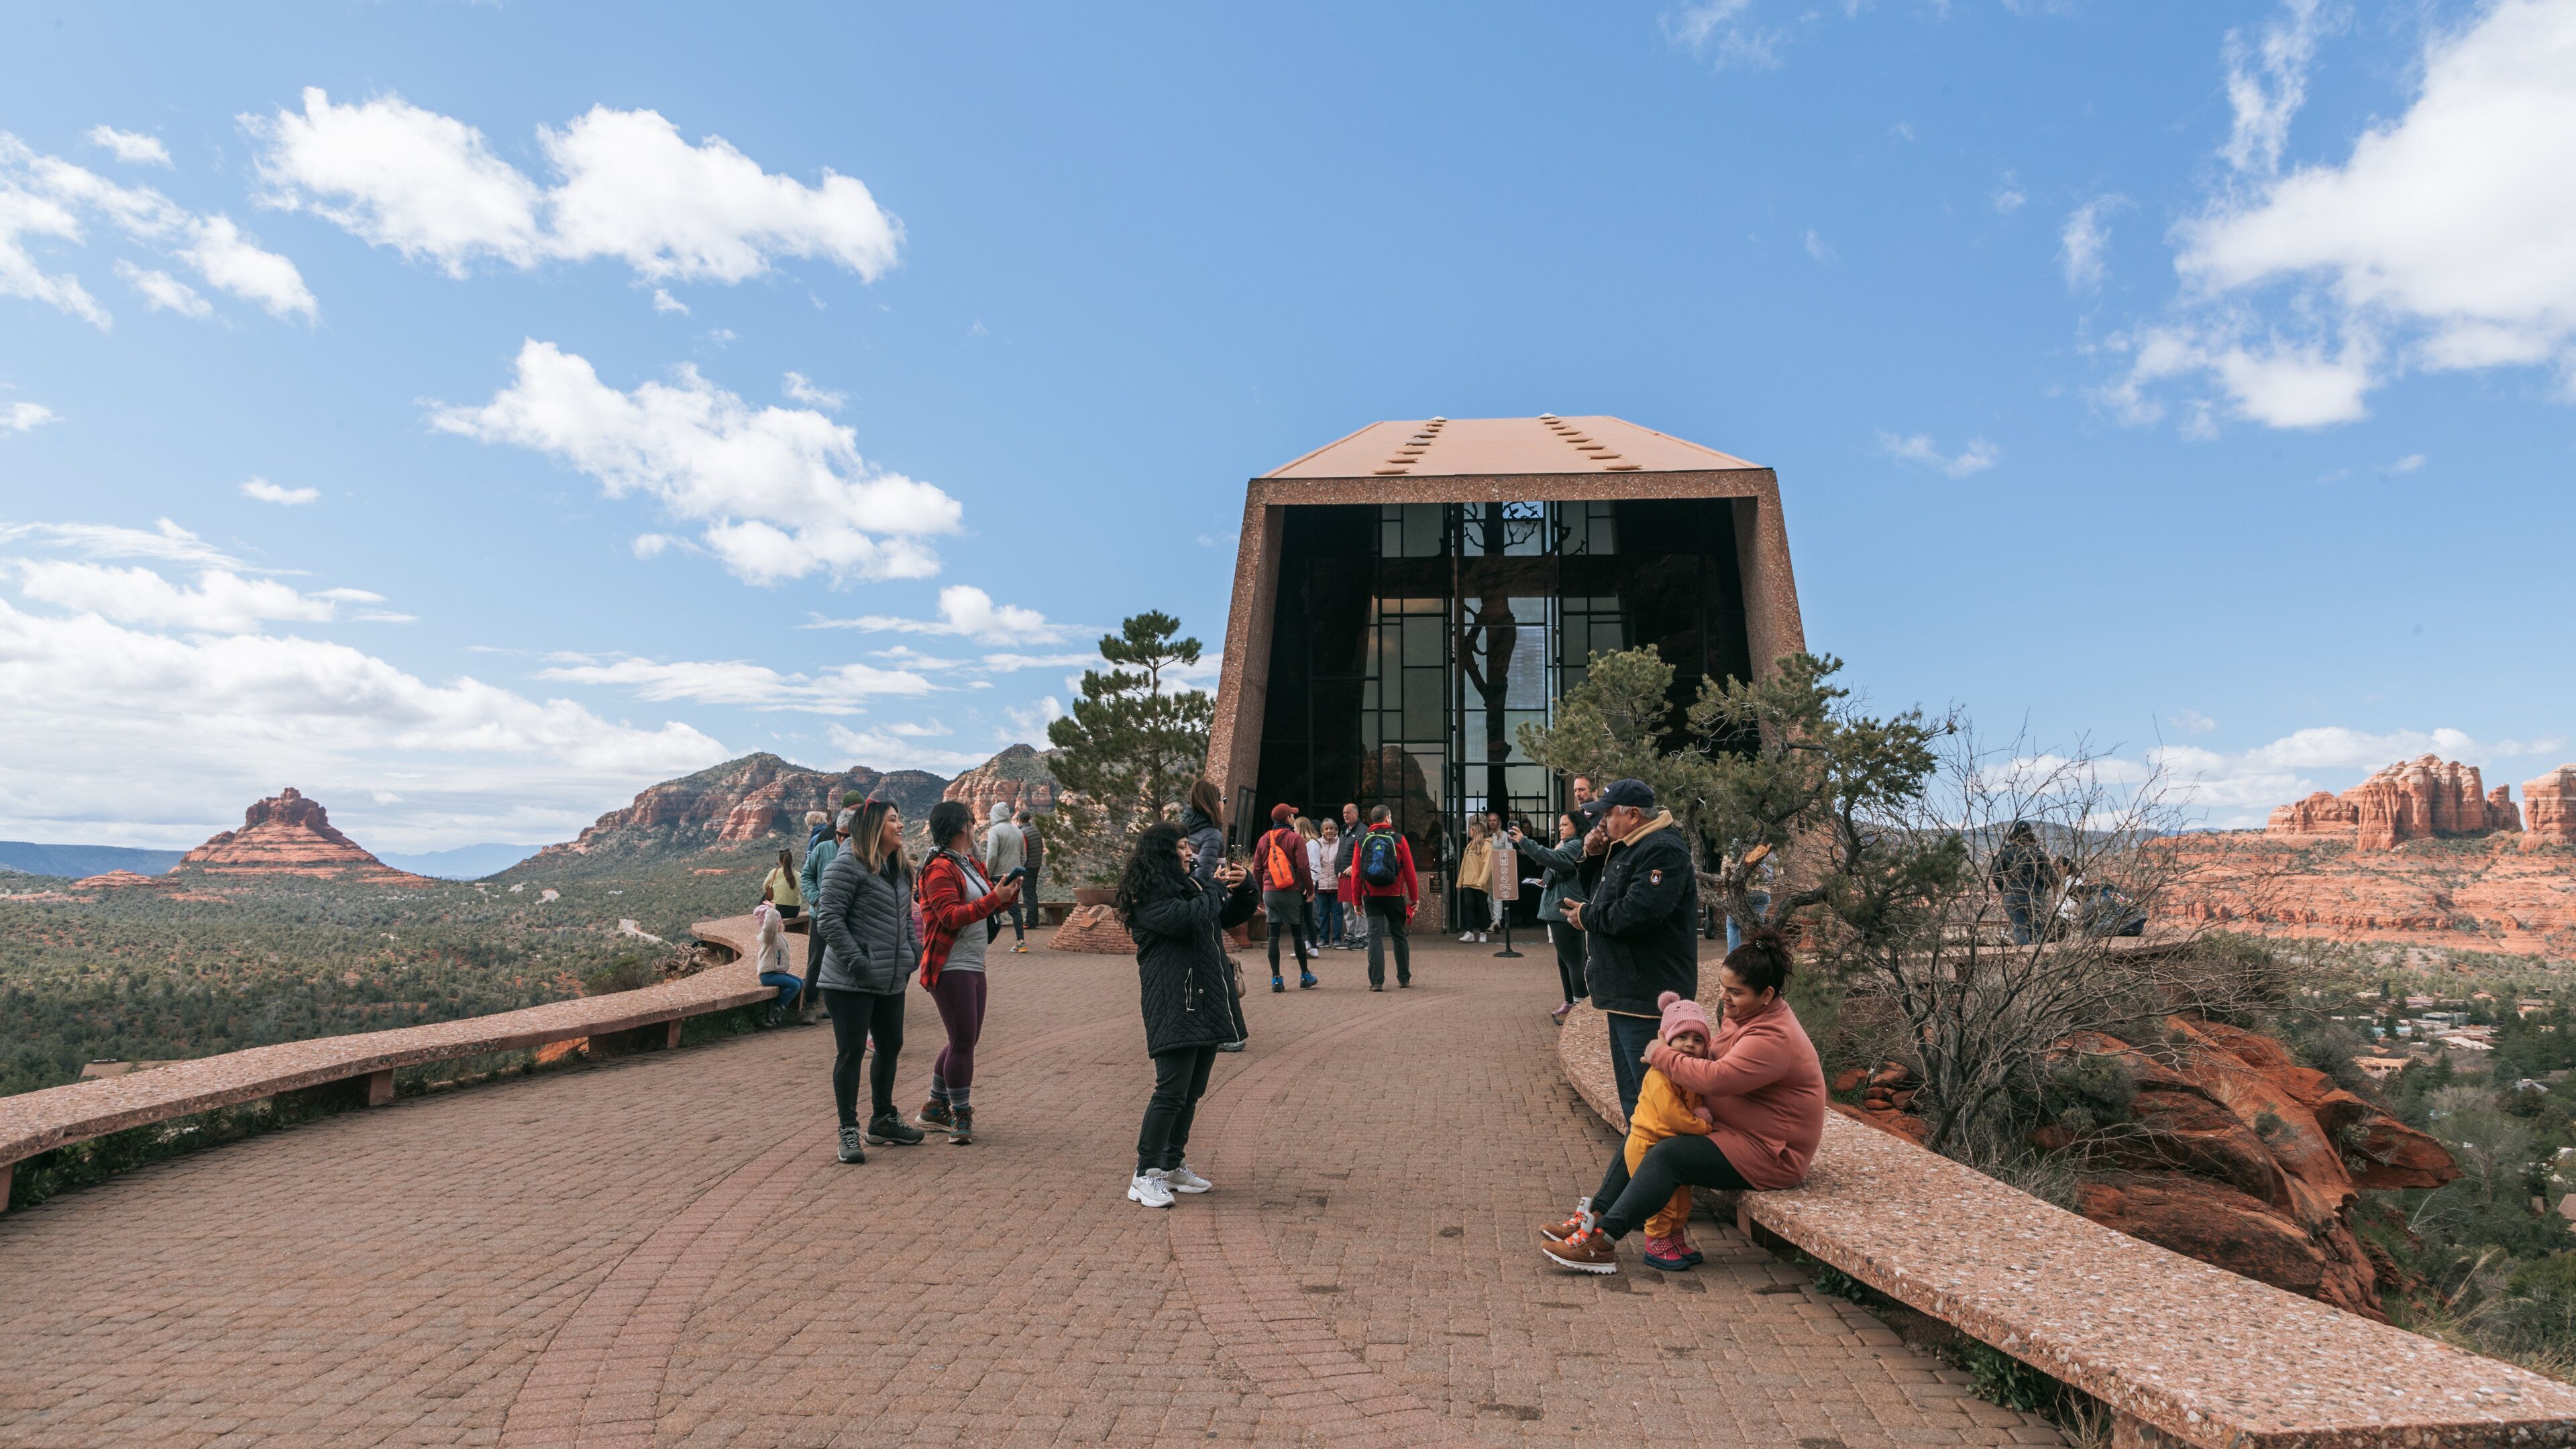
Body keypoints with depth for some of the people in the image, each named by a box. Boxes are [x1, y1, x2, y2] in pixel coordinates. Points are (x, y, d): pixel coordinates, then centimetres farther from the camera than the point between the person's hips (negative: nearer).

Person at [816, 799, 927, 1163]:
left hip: (891, 982, 9)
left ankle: (883, 1120, 31)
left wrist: (915, 951, 9)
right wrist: (856, 962, -19)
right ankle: (848, 1131, 9)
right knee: (851, 1052, -2)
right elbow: (829, 918, -16)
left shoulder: (900, 870, 14)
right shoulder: (848, 865, -12)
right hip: (849, 983, -8)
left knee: (890, 1047, 15)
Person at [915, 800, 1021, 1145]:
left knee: (965, 1040, 15)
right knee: (963, 1042, -6)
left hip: (973, 965, 10)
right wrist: (994, 898, -26)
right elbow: (951, 916, -22)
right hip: (951, 967, -10)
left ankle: (934, 1109, 27)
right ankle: (961, 1116, 6)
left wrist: (1008, 894, 4)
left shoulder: (971, 865, 16)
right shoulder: (939, 868, -13)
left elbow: (986, 906, 24)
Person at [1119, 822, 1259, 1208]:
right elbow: (1187, 918, -26)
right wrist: (1217, 888, -10)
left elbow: (1234, 915, 25)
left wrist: (1244, 886, 5)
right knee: (1172, 1091, -11)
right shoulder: (1148, 897, -9)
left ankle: (1173, 1165, 24)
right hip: (1174, 1007, -9)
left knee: (1192, 1092, 13)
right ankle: (1145, 1175, -2)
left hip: (1206, 1003, 9)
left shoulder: (1190, 887, 18)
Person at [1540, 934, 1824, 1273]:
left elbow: (1715, 1077, -36)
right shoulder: (1742, 1014, 6)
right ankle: (1594, 1216, 1)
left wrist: (1661, 1054, -21)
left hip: (1768, 1155, -11)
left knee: (1668, 1155, -25)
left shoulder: (1774, 1038, -27)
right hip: (1729, 1128, 11)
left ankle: (1601, 1242, -22)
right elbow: (1715, 1058, 17)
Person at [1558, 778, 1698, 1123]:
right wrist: (1592, 854, 7)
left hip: (1647, 997, -11)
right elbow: (1602, 893, 27)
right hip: (1625, 990, 11)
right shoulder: (1624, 848, 16)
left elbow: (1637, 912, -29)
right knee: (1631, 1092, 19)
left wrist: (1587, 916, -12)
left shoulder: (1663, 851, -17)